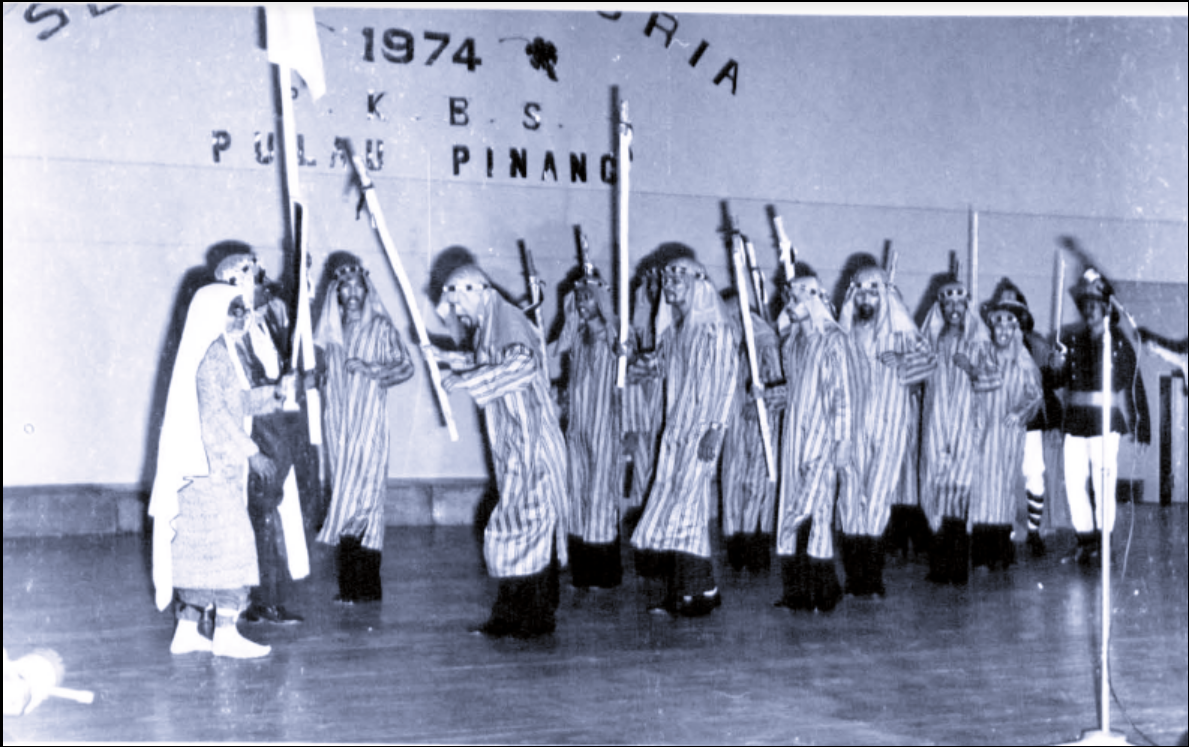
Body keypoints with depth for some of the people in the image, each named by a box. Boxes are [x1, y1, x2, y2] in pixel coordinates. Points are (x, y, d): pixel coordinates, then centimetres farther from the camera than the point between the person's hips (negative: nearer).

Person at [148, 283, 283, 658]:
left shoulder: (221, 353, 16)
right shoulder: (211, 355, -15)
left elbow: (239, 401, 21)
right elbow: (214, 415, -20)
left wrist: (275, 392, 8)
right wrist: (252, 453, -19)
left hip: (209, 468, 10)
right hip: (212, 467, -10)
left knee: (200, 545, 11)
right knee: (229, 541, -7)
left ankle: (187, 630, 16)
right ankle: (226, 634, -4)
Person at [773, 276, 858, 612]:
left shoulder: (834, 341, -7)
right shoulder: (792, 341, 14)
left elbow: (846, 395, -10)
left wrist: (845, 442, -13)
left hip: (823, 436, -7)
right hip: (794, 436, 7)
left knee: (814, 509, -11)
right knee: (790, 509, 3)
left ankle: (824, 593, -2)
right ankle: (796, 593, 8)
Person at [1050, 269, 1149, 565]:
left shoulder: (1118, 343, 1)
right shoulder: (1071, 340, 10)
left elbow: (1131, 385, 2)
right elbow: (1060, 381, 11)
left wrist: (1137, 427, -2)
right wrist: (1057, 368, -12)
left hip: (1105, 421, -3)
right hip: (1075, 420, 3)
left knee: (1104, 484, -5)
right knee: (1074, 482, 0)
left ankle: (1102, 542, 6)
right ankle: (1085, 539, 12)